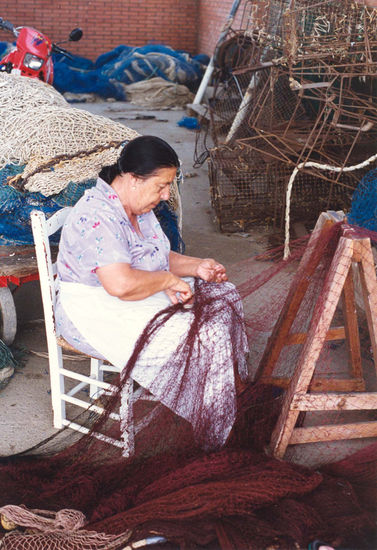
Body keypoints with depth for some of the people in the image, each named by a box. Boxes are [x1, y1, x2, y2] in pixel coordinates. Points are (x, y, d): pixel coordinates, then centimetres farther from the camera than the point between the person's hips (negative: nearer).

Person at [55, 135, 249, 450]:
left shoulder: (138, 207, 5)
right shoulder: (97, 217, -27)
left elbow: (157, 258, 15)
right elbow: (122, 284, -38)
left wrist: (196, 266, -2)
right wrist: (168, 279, -22)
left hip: (142, 296, 11)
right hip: (97, 314, -10)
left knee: (222, 294, 7)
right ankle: (211, 439, -7)